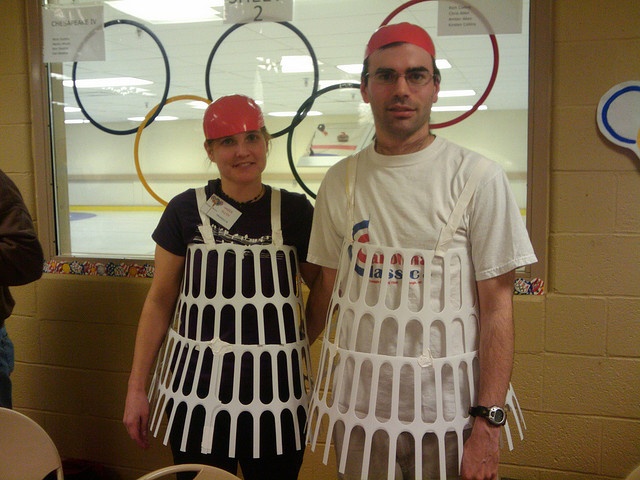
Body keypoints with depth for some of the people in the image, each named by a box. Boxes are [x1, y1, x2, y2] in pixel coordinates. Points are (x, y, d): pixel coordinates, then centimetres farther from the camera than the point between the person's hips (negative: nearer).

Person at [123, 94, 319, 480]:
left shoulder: (295, 211, -1)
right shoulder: (186, 210, -2)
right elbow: (160, 303, 2)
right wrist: (136, 388, 2)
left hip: (275, 390, 1)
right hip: (197, 389, 0)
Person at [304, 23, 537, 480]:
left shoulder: (478, 177, -7)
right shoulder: (341, 180, 3)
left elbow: (497, 306, -8)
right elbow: (327, 288, 10)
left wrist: (488, 422, -12)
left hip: (448, 407, -2)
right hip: (357, 404, 3)